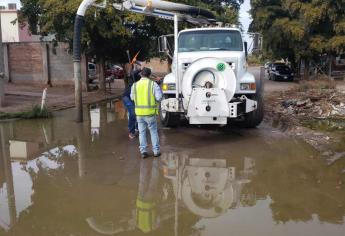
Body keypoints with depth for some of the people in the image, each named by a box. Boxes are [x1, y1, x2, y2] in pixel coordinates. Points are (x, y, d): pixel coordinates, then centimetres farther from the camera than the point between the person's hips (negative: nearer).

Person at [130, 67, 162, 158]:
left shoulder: (135, 85, 1)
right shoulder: (153, 84, -8)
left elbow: (132, 97, 12)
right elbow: (159, 97, -12)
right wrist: (159, 90, 7)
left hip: (139, 112, 2)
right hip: (150, 112, -2)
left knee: (142, 132, 11)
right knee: (153, 131, 11)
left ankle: (143, 151, 9)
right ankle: (156, 151, 14)